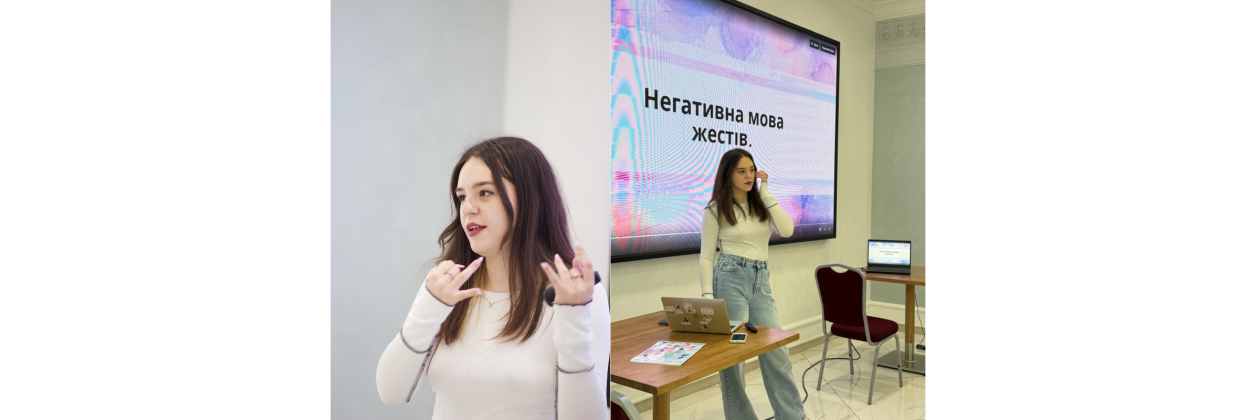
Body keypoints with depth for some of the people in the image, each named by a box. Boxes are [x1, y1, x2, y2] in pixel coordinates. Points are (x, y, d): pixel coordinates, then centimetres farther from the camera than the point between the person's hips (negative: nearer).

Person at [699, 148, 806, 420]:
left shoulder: (761, 204, 11)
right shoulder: (715, 210, -1)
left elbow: (786, 230, -5)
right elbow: (706, 257, -2)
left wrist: (766, 193, -4)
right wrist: (707, 296, -11)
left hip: (761, 281, 4)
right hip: (730, 278, -4)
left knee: (776, 351, 6)